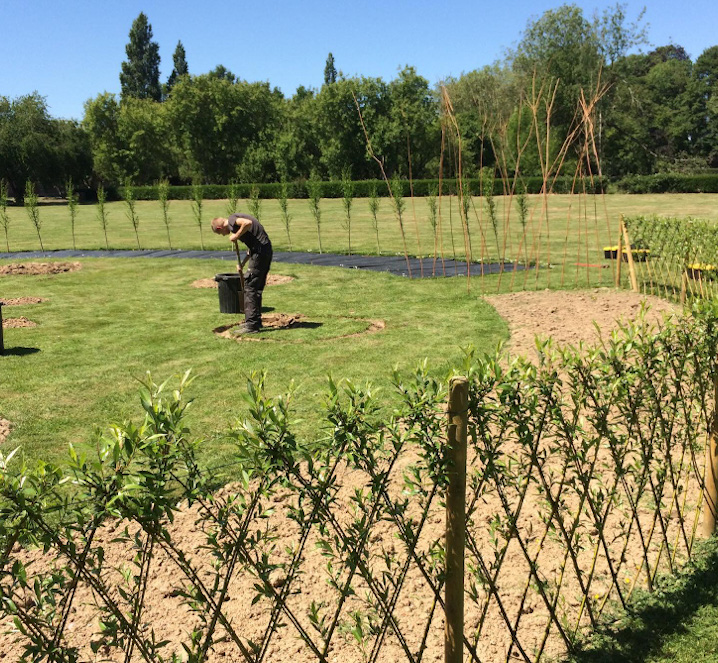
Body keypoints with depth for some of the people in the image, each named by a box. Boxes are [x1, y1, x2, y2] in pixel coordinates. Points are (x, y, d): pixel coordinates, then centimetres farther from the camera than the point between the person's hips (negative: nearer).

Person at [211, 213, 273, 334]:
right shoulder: (237, 219, 24)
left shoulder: (231, 220, -4)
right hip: (266, 250, 10)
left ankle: (251, 325, -5)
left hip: (259, 252, -10)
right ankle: (256, 321, 27)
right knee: (256, 288, 17)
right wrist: (242, 263, 22)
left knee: (250, 287, -5)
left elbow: (248, 223, -27)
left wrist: (236, 236, -13)